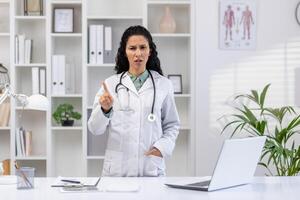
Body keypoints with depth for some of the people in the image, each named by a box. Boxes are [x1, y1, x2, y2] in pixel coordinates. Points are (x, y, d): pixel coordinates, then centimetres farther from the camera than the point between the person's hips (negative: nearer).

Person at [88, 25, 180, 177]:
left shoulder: (163, 84, 4)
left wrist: (163, 146, -7)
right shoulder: (111, 83, 2)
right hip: (117, 168, 0)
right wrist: (105, 109, -18)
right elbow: (95, 129, 0)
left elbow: (172, 125, 10)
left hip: (151, 168, 0)